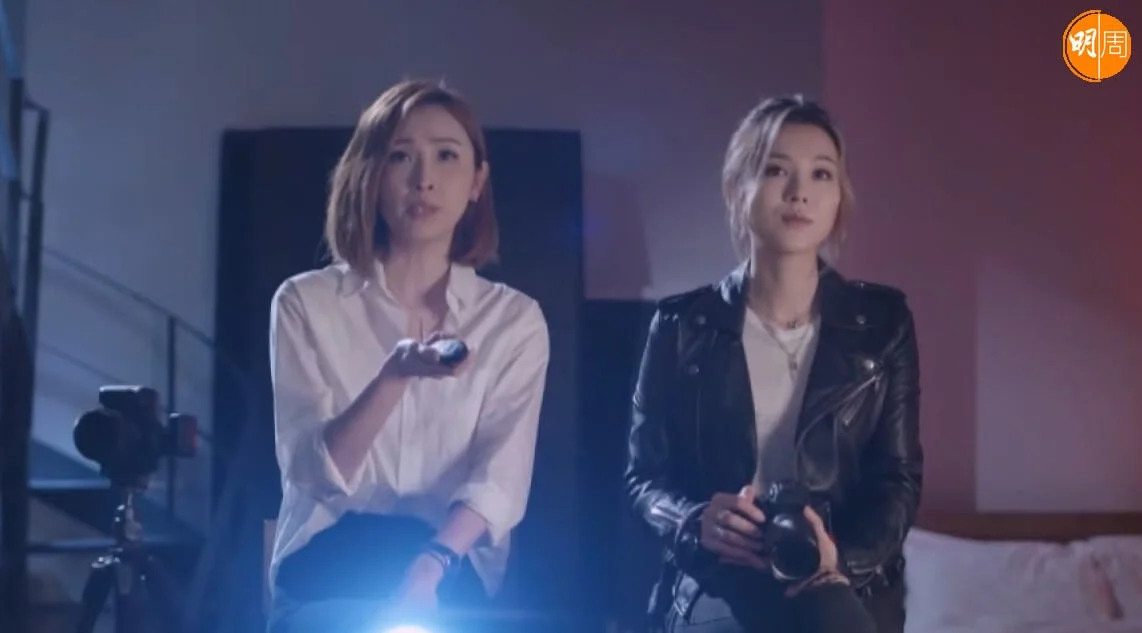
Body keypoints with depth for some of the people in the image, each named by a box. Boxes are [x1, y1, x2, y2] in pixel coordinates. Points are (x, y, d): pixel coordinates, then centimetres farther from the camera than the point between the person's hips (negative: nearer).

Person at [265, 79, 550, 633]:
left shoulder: (515, 320, 7)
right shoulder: (307, 302, 4)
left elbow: (501, 478, -6)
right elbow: (314, 472, -7)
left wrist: (430, 566, -25)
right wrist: (395, 374, -25)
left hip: (452, 576, 1)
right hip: (329, 568, 0)